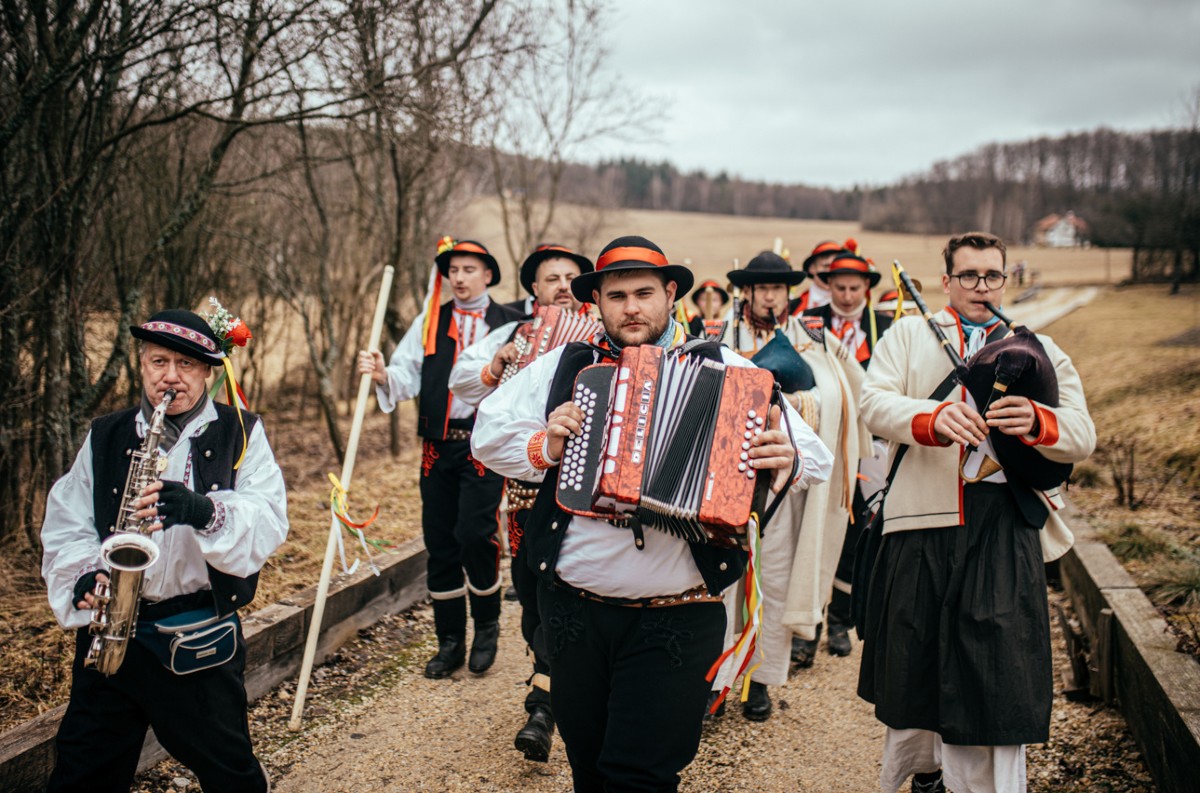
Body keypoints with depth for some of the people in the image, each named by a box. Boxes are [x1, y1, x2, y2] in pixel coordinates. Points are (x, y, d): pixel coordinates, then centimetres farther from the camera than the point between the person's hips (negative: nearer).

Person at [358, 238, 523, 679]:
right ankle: (450, 642, 22)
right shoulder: (429, 323, 12)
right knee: (439, 542, 7)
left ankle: (487, 627, 11)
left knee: (474, 534, -15)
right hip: (438, 445, 4)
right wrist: (381, 375, -16)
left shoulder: (510, 325, 4)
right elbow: (407, 374, 4)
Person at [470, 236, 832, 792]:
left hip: (675, 622, -3)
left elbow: (814, 456, -3)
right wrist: (543, 449, -10)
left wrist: (787, 462, -26)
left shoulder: (725, 371, 0)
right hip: (572, 613, 3)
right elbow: (489, 433, 9)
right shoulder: (562, 366, 6)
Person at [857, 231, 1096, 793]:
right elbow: (874, 401, -7)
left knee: (996, 677, -4)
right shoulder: (909, 335, 11)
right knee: (914, 662, 12)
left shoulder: (1041, 351, 15)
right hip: (921, 520, 0)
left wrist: (1037, 422, -20)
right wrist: (933, 416, -26)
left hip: (1005, 528, 0)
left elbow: (1083, 437, 3)